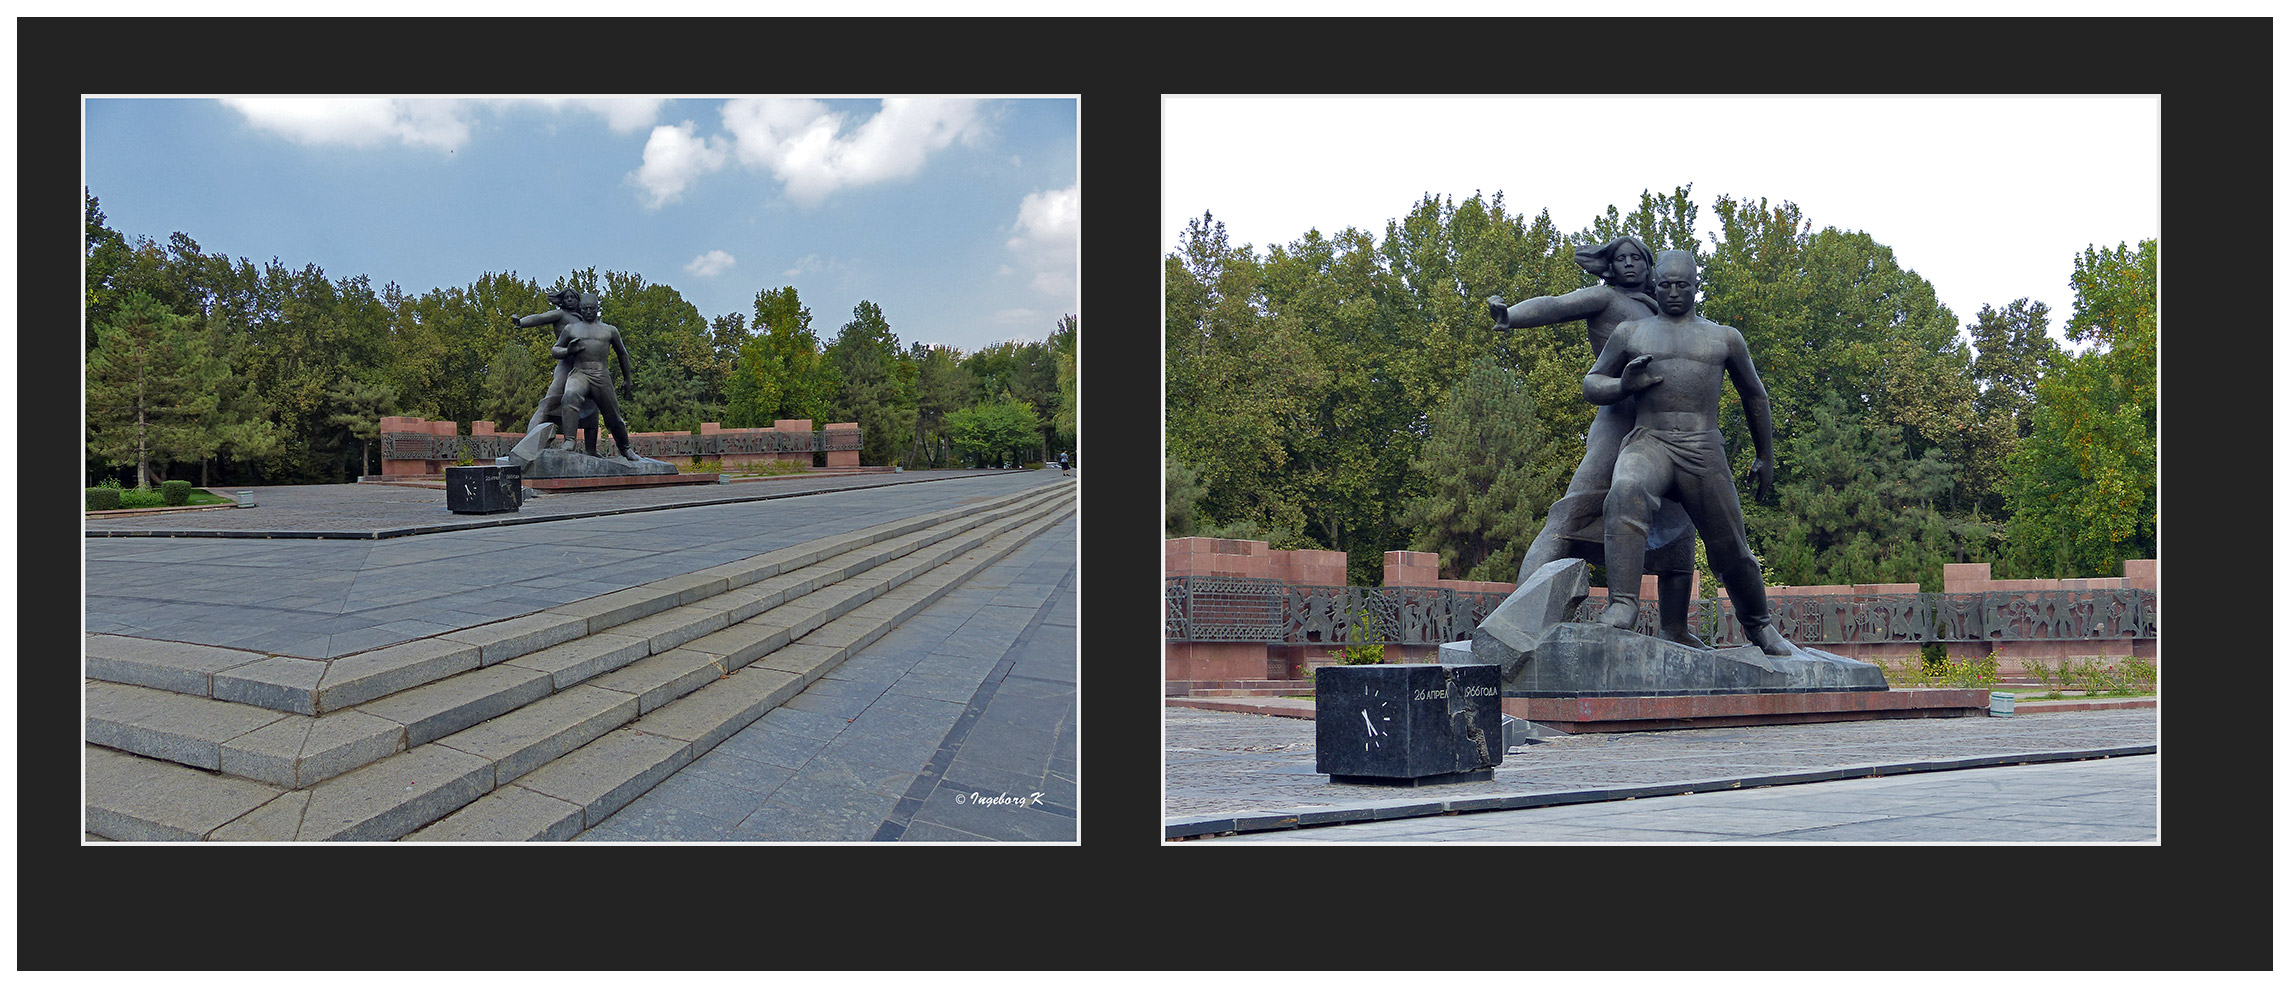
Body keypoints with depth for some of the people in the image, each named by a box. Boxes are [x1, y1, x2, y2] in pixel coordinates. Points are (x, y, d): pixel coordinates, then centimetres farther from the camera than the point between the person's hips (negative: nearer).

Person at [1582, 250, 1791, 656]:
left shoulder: (1725, 338, 18)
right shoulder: (1630, 332, 16)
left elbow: (1754, 396, 28)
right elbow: (1591, 384, 18)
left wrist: (1766, 457, 30)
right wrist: (1624, 386, -5)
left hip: (1704, 450, 2)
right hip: (1648, 442, -1)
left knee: (1731, 548, 2)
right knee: (1626, 494, -36)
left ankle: (1758, 624, 29)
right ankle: (1622, 604, -41)